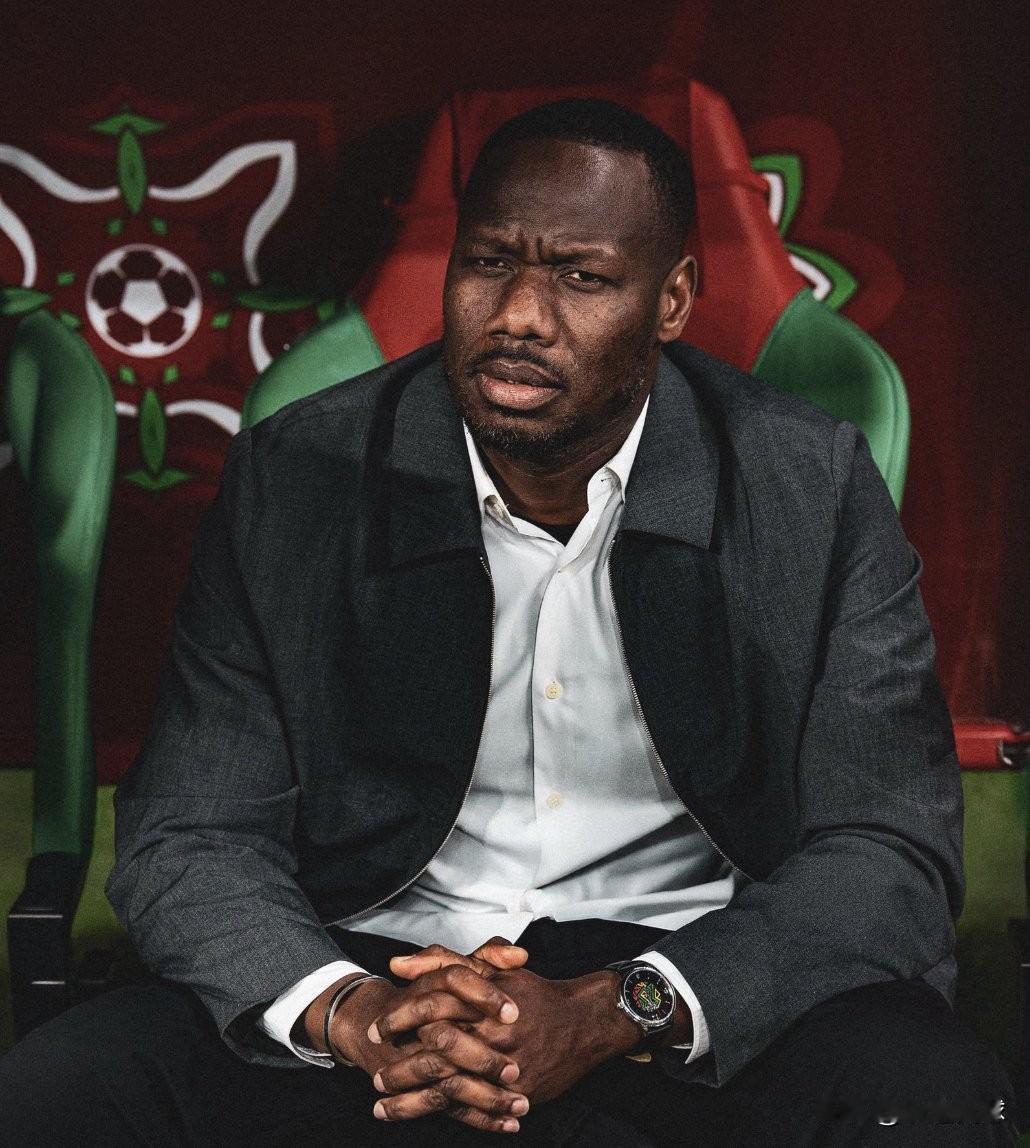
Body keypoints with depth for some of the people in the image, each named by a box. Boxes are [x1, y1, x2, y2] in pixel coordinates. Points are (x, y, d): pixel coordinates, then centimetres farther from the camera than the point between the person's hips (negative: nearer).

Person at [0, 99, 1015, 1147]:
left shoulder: (816, 489, -6)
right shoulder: (290, 480, -3)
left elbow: (889, 860, -9)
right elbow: (185, 844, -3)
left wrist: (613, 1014, -25)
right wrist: (349, 1012, -25)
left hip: (696, 973, 0)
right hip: (380, 969, 1)